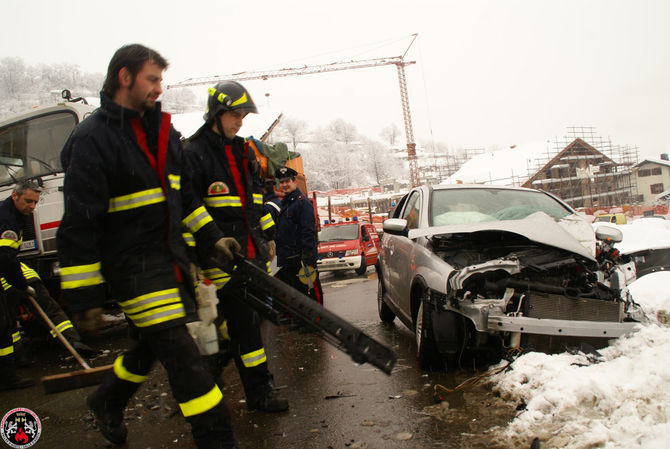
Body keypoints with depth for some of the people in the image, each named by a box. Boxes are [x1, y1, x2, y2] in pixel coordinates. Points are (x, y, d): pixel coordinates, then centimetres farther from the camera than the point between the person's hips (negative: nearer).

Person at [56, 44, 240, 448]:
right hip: (133, 266, -8)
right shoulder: (92, 139, -13)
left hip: (171, 258, 8)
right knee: (179, 353, -10)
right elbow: (79, 224, -15)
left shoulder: (164, 131, 10)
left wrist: (211, 237, 15)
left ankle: (108, 402, 46)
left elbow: (182, 193, 20)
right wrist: (85, 297, -15)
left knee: (153, 344, 21)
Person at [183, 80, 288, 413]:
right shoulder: (194, 154, -6)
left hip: (252, 251, 8)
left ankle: (208, 373, 33)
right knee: (243, 321, -6)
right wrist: (218, 242, -20)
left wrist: (268, 236, 20)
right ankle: (259, 392, 4)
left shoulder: (244, 152, 18)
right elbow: (189, 207, -12)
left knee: (240, 318, 13)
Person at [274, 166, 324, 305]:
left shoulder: (302, 202, -8)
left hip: (300, 258, -9)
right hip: (286, 261, 9)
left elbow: (309, 232, -16)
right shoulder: (284, 203, 19)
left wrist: (308, 260, -22)